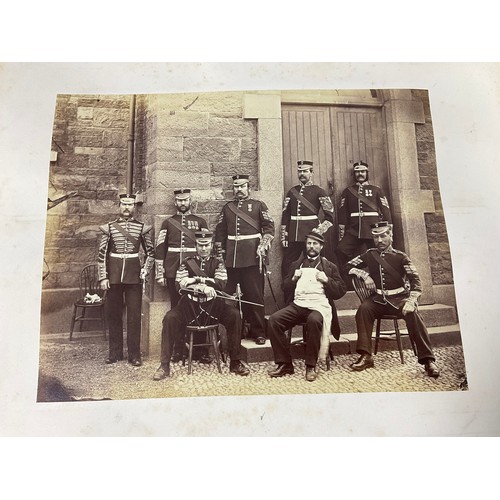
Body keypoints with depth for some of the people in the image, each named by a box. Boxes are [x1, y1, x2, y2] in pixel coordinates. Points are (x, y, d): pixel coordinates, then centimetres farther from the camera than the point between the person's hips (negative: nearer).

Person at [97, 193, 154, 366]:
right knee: (114, 314, 9)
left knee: (134, 315, 2)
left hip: (134, 276, -1)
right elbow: (102, 254, 4)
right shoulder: (109, 227, 4)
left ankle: (134, 354, 13)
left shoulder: (142, 227, 3)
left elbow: (150, 253, 8)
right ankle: (115, 352, 22)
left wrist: (145, 271, -4)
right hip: (114, 275, 1)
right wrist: (103, 277, -1)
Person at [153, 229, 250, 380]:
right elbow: (180, 284, -8)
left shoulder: (217, 263, 8)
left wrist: (197, 279, -15)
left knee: (234, 315, -24)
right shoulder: (187, 262, 8)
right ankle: (164, 365, -10)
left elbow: (220, 284, -9)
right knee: (170, 318, -25)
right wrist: (205, 288, -19)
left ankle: (235, 362, -10)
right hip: (190, 305, 0)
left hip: (212, 304, 0)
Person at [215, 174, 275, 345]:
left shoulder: (259, 206, 7)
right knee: (229, 295, 7)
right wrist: (221, 254, 9)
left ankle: (258, 332, 12)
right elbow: (220, 232, 16)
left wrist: (262, 246, -13)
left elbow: (269, 227, 0)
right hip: (231, 259, 4)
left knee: (255, 295, 0)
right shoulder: (227, 208, 17)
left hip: (252, 258, -3)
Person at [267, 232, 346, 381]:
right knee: (273, 320, -23)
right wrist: (293, 278, 2)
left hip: (319, 305, -3)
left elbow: (341, 291, 10)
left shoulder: (329, 267, 18)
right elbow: (286, 289, 21)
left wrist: (326, 280, -5)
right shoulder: (296, 265, 25)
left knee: (313, 321, -38)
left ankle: (311, 366, -21)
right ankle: (284, 364, -11)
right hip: (297, 304, 3)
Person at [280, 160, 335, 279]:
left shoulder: (318, 191, 1)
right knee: (286, 267, 5)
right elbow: (285, 215, 11)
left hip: (310, 235, -3)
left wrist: (319, 231, -11)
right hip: (293, 237, 4)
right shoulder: (292, 191, 12)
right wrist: (283, 236, 6)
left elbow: (330, 216, -2)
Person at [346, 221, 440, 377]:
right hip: (378, 299, 2)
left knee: (412, 313, -31)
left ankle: (428, 360, -23)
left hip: (400, 298, -1)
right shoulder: (370, 255, 10)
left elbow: (415, 280, -7)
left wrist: (411, 300, -24)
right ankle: (366, 356, -24)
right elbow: (349, 266, 14)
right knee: (364, 308, -28)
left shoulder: (401, 257, 2)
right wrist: (364, 275, -4)